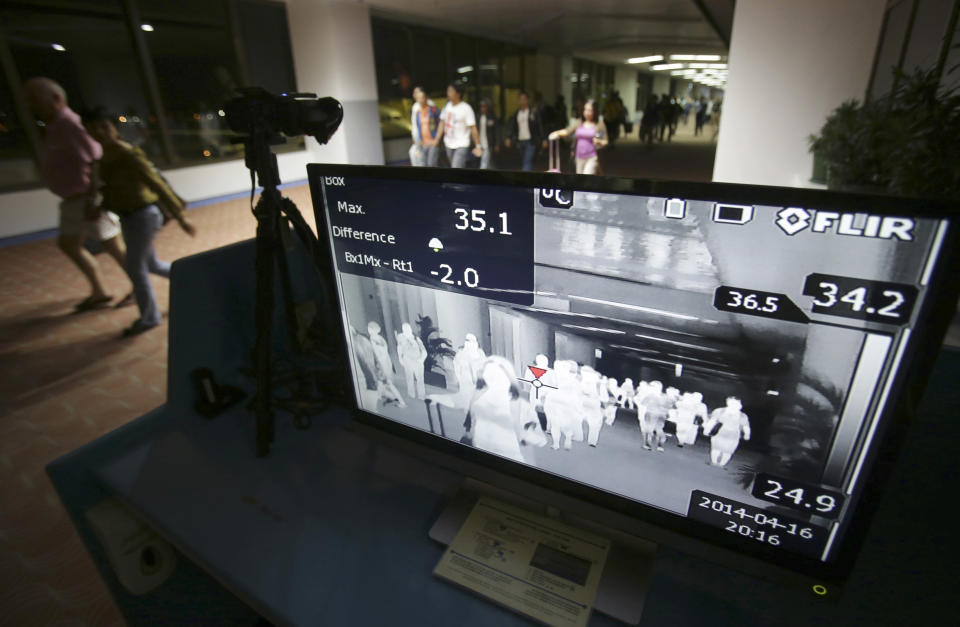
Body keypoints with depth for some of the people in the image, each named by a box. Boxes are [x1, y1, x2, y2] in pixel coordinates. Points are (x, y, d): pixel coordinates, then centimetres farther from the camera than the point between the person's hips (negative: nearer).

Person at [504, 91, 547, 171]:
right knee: (523, 163, 7)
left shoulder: (534, 112, 2)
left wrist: (543, 139, -4)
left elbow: (540, 126, 1)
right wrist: (508, 138, -7)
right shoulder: (516, 113, 12)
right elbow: (511, 126, 9)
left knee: (527, 162, -16)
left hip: (531, 141, -5)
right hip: (520, 141, 5)